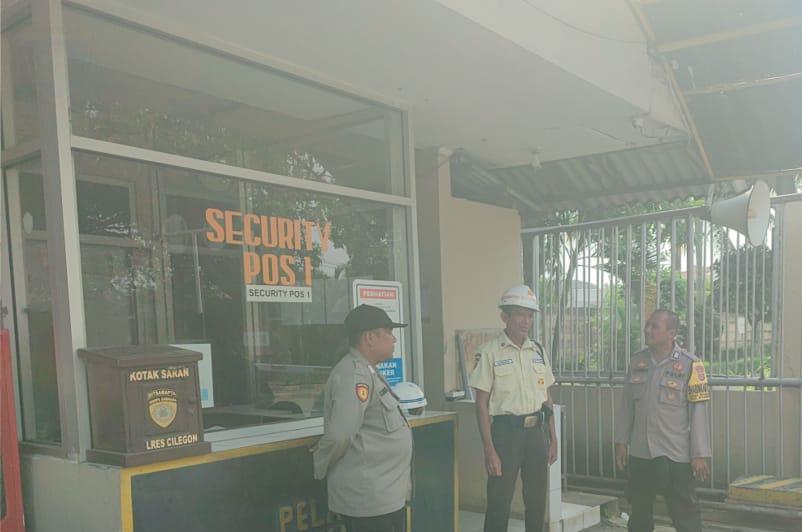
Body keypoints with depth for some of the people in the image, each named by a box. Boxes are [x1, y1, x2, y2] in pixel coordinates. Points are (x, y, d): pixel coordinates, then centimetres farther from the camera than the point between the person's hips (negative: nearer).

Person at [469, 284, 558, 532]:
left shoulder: (538, 351, 9)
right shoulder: (489, 352, -8)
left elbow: (546, 399, 15)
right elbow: (481, 404, -10)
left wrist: (552, 439, 12)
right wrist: (489, 450, -13)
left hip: (537, 431, 5)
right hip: (506, 431, -5)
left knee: (537, 500, 14)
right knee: (499, 502, -1)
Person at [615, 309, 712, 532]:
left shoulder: (690, 365, -9)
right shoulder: (637, 362, 5)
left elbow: (699, 412, -9)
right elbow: (627, 406, 11)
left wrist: (700, 454, -10)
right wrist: (621, 441, 10)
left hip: (676, 455, -5)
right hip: (639, 453, 5)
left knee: (685, 514, 4)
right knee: (639, 512, 16)